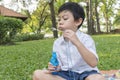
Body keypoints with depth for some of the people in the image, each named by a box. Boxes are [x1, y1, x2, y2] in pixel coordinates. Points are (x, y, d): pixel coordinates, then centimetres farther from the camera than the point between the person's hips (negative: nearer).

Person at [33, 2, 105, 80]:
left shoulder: (86, 38, -11)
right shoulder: (57, 43, 3)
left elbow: (93, 63, -26)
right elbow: (59, 65, 12)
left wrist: (77, 43, -33)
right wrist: (56, 67, -13)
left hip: (84, 74, -4)